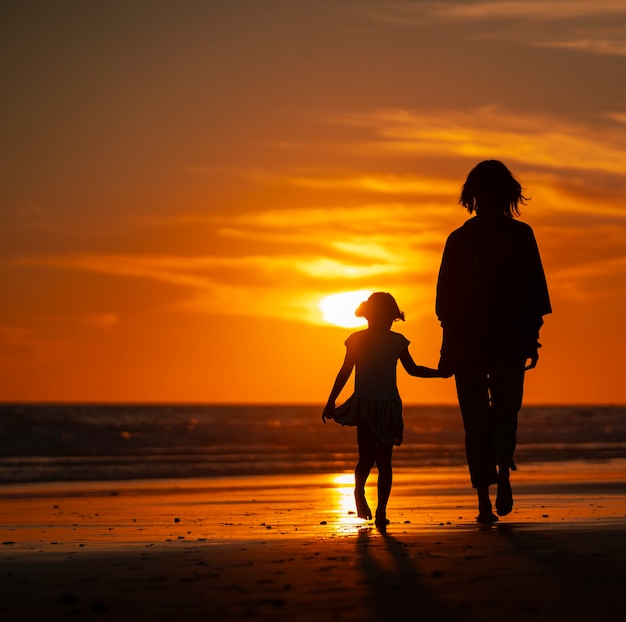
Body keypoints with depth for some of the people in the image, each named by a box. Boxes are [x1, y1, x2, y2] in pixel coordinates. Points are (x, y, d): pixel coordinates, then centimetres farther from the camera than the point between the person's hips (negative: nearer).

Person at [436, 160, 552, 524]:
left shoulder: (459, 239, 2)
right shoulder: (520, 235, 0)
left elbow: (445, 298, 3)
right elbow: (535, 293, -1)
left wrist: (450, 346, 8)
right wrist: (532, 337, 5)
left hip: (467, 342, 0)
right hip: (510, 340, 0)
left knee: (476, 419, 6)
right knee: (506, 411, 11)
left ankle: (484, 500, -2)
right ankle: (503, 469, -18)